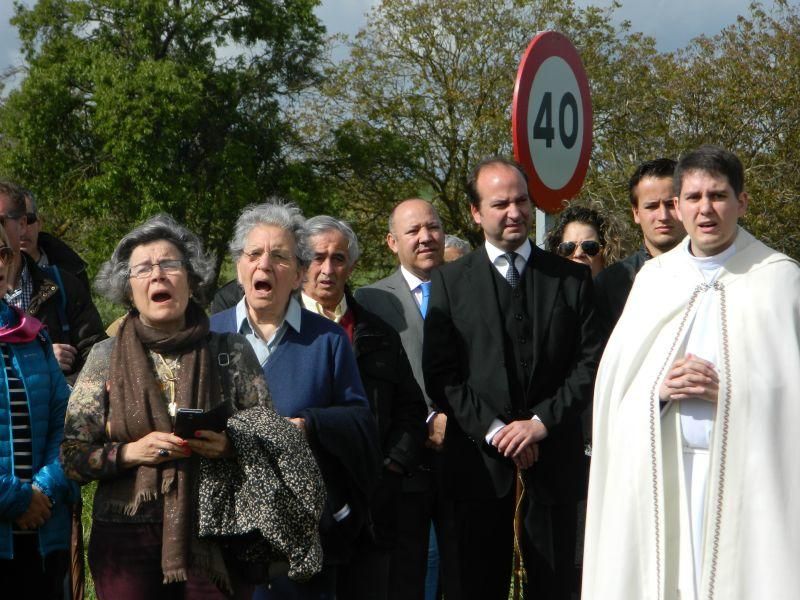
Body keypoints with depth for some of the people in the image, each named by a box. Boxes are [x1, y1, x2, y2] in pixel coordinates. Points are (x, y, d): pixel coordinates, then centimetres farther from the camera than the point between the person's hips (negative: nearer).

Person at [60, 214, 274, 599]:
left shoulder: (231, 352, 4)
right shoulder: (105, 357, 4)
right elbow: (71, 457, 1)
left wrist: (231, 447, -14)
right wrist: (131, 452, -15)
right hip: (126, 538, 0)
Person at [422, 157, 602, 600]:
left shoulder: (572, 278, 8)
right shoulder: (450, 281, 5)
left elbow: (590, 362, 1)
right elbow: (440, 374, -1)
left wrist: (542, 421, -10)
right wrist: (492, 430, -11)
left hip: (553, 459, 1)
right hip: (480, 460, 0)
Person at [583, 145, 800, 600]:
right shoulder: (653, 278, 12)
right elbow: (615, 381, 11)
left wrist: (728, 391, -14)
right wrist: (659, 390, -7)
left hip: (748, 471, -3)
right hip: (663, 472, 3)